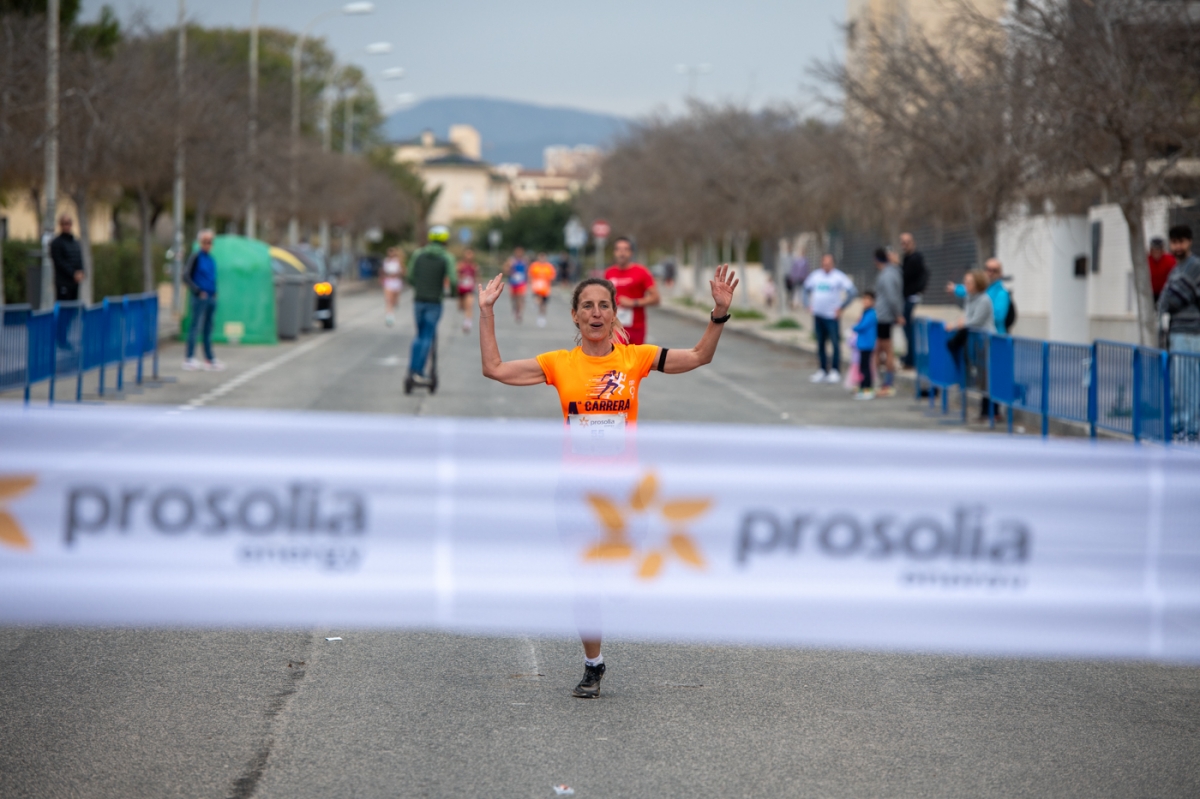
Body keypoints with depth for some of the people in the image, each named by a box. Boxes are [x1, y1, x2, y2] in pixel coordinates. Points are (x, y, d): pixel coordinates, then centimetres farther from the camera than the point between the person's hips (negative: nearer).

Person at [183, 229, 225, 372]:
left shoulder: (211, 258, 13)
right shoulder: (196, 257, -8)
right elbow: (186, 277, -11)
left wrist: (214, 293, 12)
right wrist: (198, 291, -15)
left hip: (211, 298, 7)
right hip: (200, 298, -7)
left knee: (208, 328, 12)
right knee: (195, 326, -7)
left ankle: (209, 359, 17)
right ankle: (190, 359, -5)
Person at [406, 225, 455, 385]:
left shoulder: (418, 254, 4)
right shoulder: (447, 257, -6)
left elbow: (410, 277, 5)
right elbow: (452, 280, -14)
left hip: (418, 300, 3)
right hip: (434, 302, -3)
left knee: (420, 335, 18)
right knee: (428, 338, 2)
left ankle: (412, 370, 10)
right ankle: (418, 373, -1)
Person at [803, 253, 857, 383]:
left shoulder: (838, 276, -5)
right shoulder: (815, 276, 10)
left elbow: (852, 291, -8)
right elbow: (806, 288, 26)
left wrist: (841, 307, -8)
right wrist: (808, 304, 14)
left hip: (832, 315, -5)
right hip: (818, 315, 5)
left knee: (835, 343, -6)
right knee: (820, 344, 10)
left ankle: (835, 371, -1)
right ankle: (823, 370, 17)